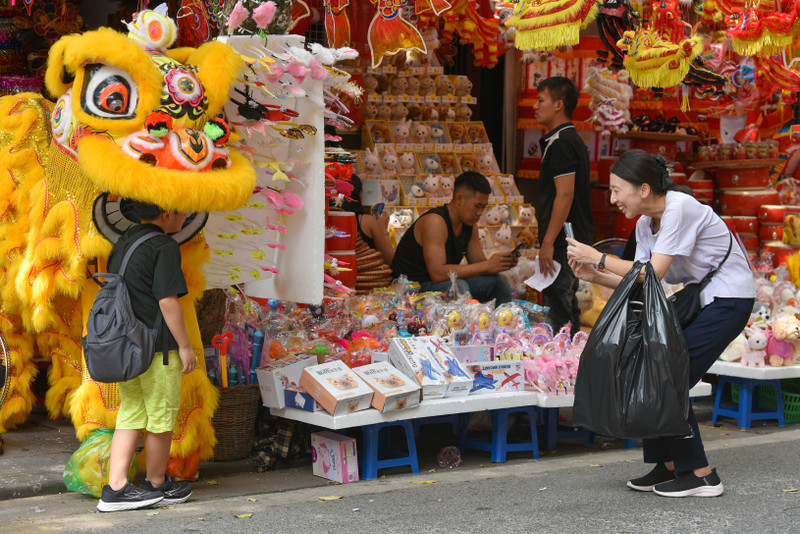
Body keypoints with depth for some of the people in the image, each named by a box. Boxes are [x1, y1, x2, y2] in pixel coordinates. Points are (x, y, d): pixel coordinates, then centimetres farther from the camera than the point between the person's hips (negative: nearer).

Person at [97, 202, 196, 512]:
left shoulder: (124, 242, 13)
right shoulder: (164, 247, -13)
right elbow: (167, 301, -18)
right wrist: (184, 346, -11)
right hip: (157, 347, -8)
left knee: (130, 416, 11)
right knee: (161, 418, 7)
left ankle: (115, 488, 5)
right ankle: (157, 484, 19)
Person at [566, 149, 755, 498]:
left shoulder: (680, 208, -22)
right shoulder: (645, 224, 5)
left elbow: (653, 274, -26)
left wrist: (598, 258, -22)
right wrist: (594, 276, -10)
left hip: (728, 299, -9)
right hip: (697, 297, 9)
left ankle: (700, 474, -4)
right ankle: (669, 465, 10)